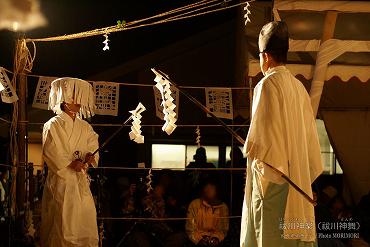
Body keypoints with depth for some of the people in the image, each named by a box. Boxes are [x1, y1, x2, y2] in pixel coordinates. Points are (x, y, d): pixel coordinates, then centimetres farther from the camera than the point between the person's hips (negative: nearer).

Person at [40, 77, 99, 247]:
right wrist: (70, 164, -21)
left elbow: (93, 147, 7)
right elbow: (51, 153, -10)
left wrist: (90, 156, -15)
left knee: (86, 224, 3)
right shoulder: (52, 125, -3)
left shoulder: (85, 127, 14)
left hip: (82, 182, 5)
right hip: (61, 181, -5)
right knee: (62, 227, -5)